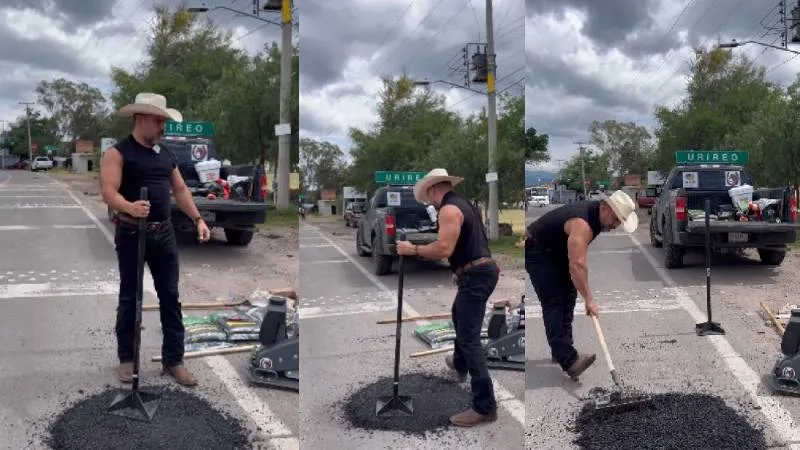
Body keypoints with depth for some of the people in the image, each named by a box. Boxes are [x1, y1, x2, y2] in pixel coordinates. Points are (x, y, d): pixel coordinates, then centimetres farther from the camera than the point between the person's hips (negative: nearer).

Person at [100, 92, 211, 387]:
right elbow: (108, 192, -18)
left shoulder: (166, 154, 13)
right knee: (130, 297, 7)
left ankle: (173, 360, 14)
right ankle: (126, 358, 22)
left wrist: (198, 219, 5)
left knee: (170, 296, 6)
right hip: (132, 234, -5)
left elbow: (180, 190, 16)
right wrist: (129, 207, -38)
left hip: (164, 233, 6)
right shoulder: (118, 153, -7)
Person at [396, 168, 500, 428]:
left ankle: (485, 407, -12)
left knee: (469, 338, -12)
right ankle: (459, 366, 54)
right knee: (459, 315, 33)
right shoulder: (462, 203, 16)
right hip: (481, 271, 11)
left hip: (475, 276, -11)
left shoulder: (448, 209, -16)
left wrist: (412, 249, -14)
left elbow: (443, 249, -27)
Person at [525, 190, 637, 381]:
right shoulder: (582, 224, -32)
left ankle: (560, 351, 16)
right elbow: (576, 266, -37)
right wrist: (589, 299, -32)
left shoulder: (597, 215, -3)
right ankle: (569, 361, -24)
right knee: (554, 302, -17)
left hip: (557, 250, 10)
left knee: (568, 295, 8)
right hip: (536, 252, -10)